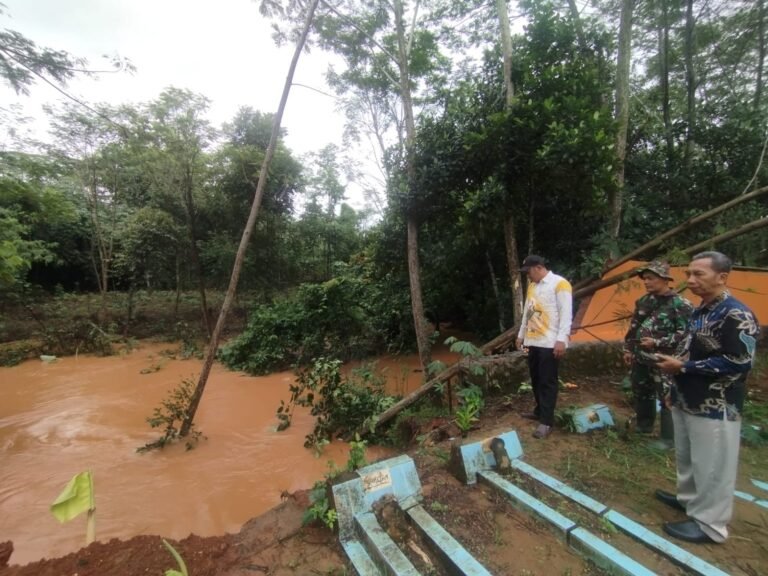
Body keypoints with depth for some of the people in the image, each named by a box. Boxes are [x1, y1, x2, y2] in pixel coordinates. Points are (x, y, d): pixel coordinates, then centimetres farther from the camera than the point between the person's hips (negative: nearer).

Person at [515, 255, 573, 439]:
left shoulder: (560, 284, -7)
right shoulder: (532, 286, 16)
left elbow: (566, 313, -13)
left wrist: (561, 339, -19)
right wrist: (521, 334, 22)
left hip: (550, 343, -7)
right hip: (533, 341, 7)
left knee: (547, 381, -2)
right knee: (536, 379, 14)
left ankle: (546, 421, 5)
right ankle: (540, 411, 29)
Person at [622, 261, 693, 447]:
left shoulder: (680, 304, -12)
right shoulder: (643, 301, 9)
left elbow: (685, 333, -15)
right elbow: (633, 327, 16)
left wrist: (658, 342, -21)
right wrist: (628, 349, 14)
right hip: (640, 358, 7)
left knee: (667, 399, 1)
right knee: (640, 394, 19)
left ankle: (668, 438, 16)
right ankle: (643, 426, 37)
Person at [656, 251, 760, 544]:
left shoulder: (737, 315, -17)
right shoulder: (700, 311, 10)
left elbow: (739, 363, -22)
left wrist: (682, 367, -20)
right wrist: (674, 360, 6)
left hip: (715, 407, -8)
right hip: (687, 400, 9)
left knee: (711, 465, 6)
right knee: (687, 457, 22)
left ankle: (709, 523, 22)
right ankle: (689, 498, 41)